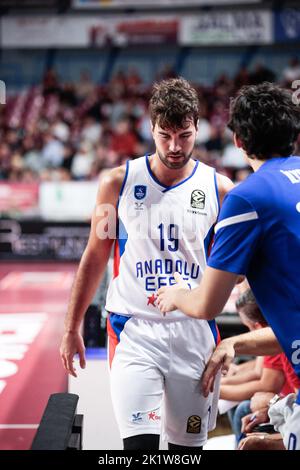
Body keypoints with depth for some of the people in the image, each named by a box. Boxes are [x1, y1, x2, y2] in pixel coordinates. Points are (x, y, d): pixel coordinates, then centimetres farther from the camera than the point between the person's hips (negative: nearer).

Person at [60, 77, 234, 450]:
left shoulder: (219, 189, 0)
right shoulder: (119, 182, 0)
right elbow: (95, 257, 8)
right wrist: (72, 328, 9)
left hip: (194, 332, 1)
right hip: (134, 330, -1)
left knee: (187, 444, 11)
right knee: (140, 442, -13)